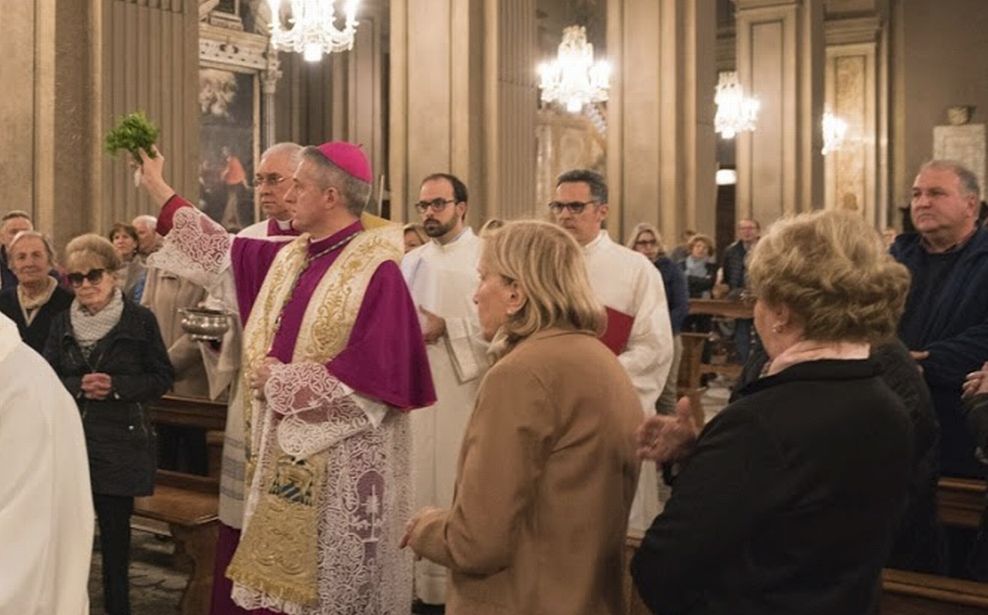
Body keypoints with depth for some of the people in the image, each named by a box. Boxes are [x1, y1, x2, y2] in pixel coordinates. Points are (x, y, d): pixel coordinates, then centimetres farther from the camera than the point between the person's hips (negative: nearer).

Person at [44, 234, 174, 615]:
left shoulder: (140, 320, -3)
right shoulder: (62, 323, 9)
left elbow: (162, 377, -2)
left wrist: (116, 385, -16)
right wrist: (79, 385, -12)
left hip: (121, 441, -3)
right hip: (70, 440, 3)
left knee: (116, 531, 3)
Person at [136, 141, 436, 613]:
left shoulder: (375, 271, -16)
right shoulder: (288, 259, 8)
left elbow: (371, 377, -21)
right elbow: (222, 255, 22)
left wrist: (282, 380, -13)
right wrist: (156, 187, 26)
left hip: (342, 464, -8)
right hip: (288, 452, 8)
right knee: (284, 575, 14)